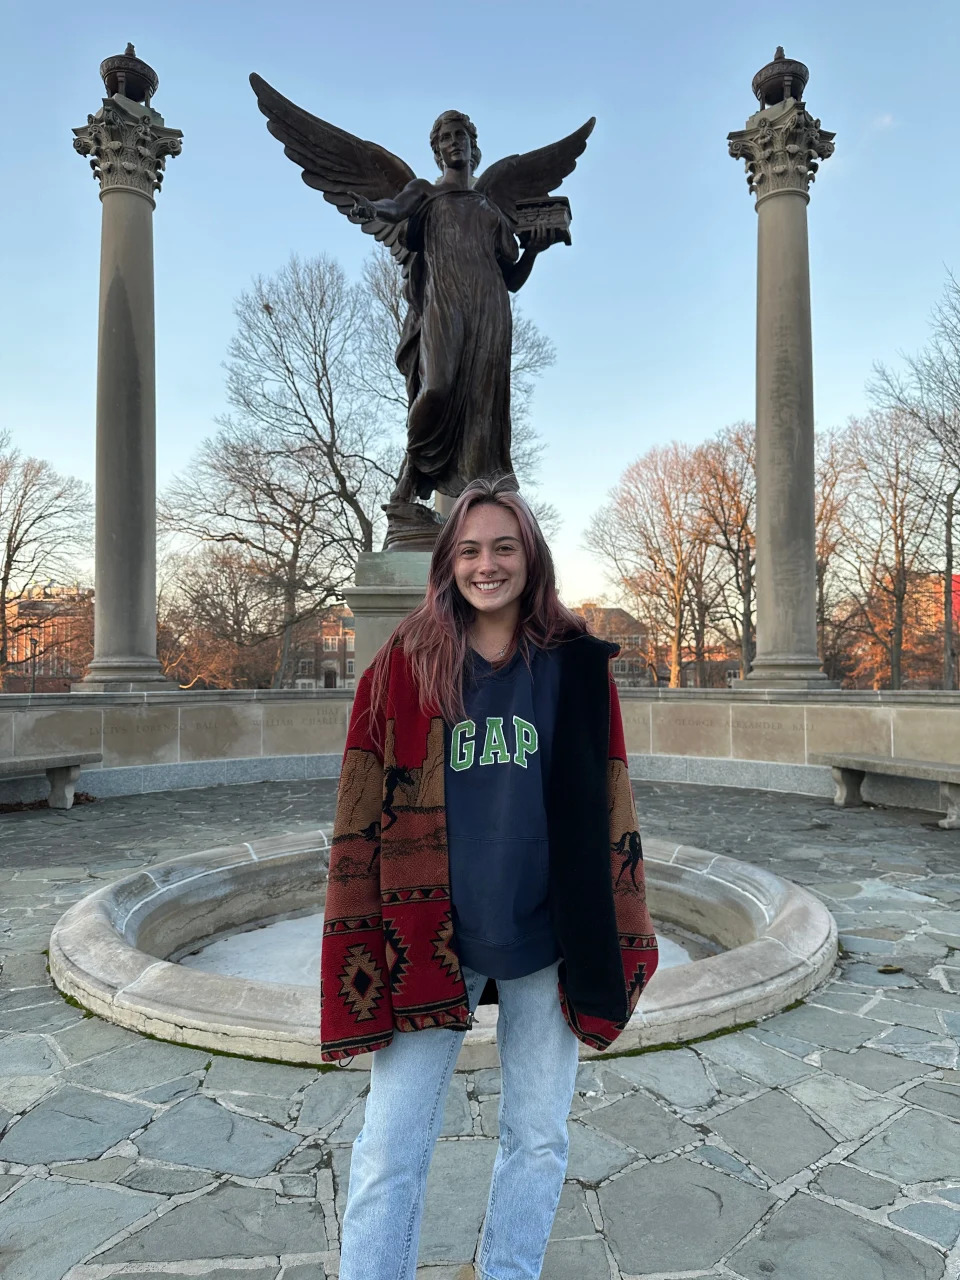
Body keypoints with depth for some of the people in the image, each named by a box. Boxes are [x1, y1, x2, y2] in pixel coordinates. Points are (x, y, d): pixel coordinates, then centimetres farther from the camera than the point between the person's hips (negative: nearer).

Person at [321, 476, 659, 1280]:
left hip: (547, 941, 2)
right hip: (428, 940, -1)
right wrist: (358, 953, -4)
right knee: (389, 1153, 7)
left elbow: (609, 812, 3)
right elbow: (362, 816, -3)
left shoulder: (577, 665, -1)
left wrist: (619, 942, 4)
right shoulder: (405, 665, -4)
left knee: (539, 1140, 18)